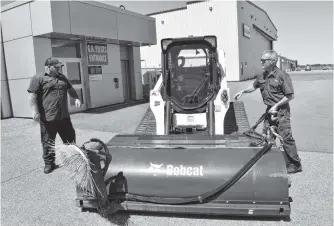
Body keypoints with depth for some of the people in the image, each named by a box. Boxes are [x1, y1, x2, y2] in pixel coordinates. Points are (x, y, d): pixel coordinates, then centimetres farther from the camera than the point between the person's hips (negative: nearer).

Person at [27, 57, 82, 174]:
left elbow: (70, 89, 26)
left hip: (64, 116, 6)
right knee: (48, 141, 5)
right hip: (47, 117, -5)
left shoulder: (62, 77, 16)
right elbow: (32, 95, -11)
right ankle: (49, 163, 19)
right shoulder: (38, 78, -5)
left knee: (70, 138, 13)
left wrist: (76, 98, 11)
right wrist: (35, 111, -19)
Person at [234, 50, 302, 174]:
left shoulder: (282, 75, -14)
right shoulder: (262, 76, 6)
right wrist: (242, 91, 7)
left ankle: (295, 164, 10)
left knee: (286, 137, -3)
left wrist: (276, 106, -16)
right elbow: (254, 86, 23)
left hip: (281, 110, -7)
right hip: (269, 110, 7)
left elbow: (290, 95, -13)